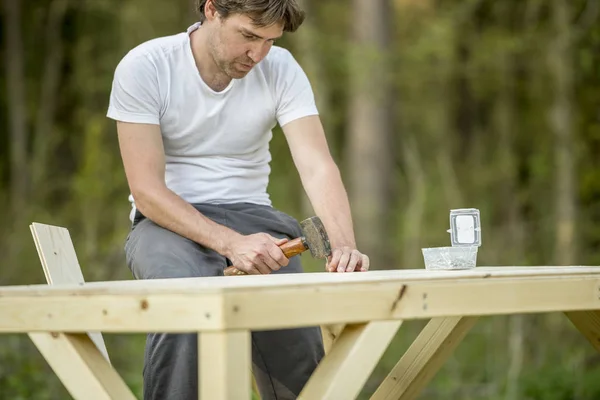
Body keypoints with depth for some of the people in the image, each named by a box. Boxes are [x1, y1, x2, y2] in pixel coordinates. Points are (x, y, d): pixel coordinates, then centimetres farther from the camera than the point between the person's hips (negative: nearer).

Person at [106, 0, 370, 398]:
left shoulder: (281, 68, -3)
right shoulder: (143, 67, -12)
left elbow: (318, 167, -12)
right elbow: (146, 190, -16)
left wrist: (344, 245, -32)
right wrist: (230, 243, -30)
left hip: (251, 216, 3)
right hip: (168, 220, -3)